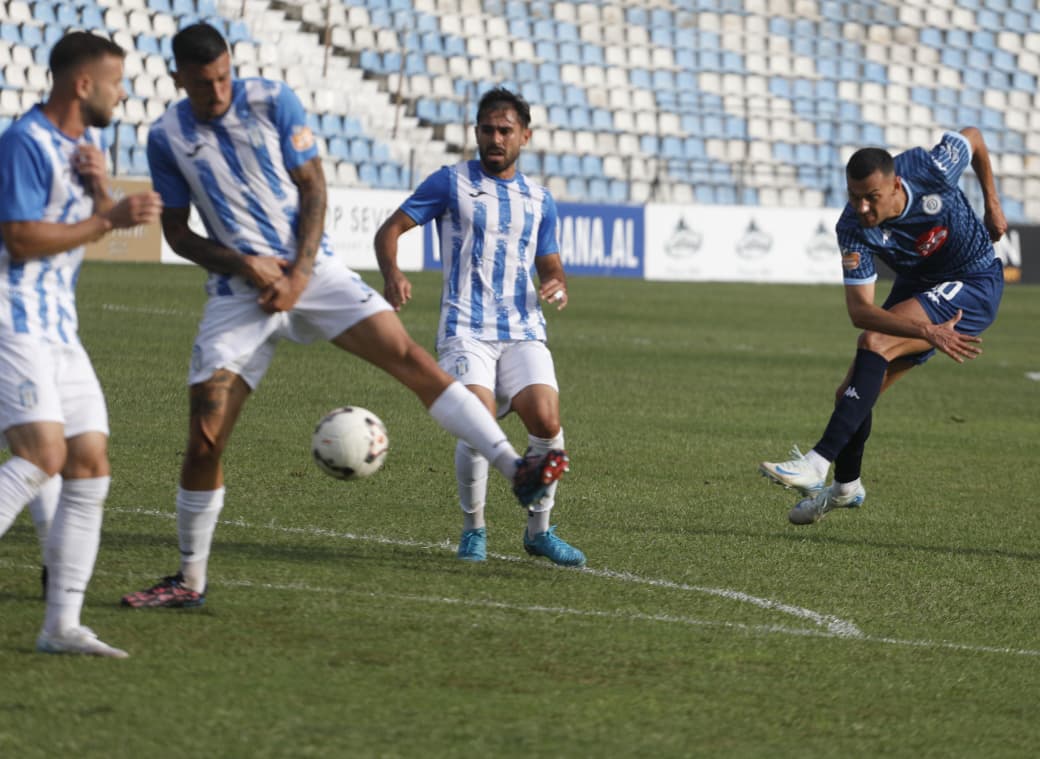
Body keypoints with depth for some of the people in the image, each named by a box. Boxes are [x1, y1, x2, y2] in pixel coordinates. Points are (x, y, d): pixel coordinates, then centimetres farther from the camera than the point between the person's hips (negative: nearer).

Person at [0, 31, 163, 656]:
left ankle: (62, 623, 5)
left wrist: (101, 187, -2)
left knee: (91, 468, 3)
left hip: (59, 328, 9)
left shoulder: (85, 141, 15)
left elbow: (99, 223, 20)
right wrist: (111, 218, -17)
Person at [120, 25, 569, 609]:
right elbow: (177, 232, 6)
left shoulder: (272, 102, -4)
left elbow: (313, 187, 0)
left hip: (311, 269, 0)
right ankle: (190, 581, 10)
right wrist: (243, 264, -11)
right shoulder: (167, 138, -1)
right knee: (205, 441, -5)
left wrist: (300, 274, -11)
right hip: (238, 290, 0)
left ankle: (516, 470, -23)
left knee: (407, 354, -18)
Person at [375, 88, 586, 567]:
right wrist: (392, 274, -17)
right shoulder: (452, 182, 6)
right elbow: (390, 230, 4)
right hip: (466, 328, -3)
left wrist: (558, 287, -2)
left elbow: (550, 267, 23)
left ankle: (539, 530, 4)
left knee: (546, 422, -16)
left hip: (523, 332, 3)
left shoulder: (538, 200, 17)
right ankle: (473, 529, 2)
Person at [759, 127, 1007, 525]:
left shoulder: (928, 170, -28)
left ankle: (818, 463, -33)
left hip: (974, 286, -4)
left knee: (875, 343, -28)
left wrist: (992, 204, 2)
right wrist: (927, 332, -43)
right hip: (917, 287, 4)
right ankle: (846, 487, 31)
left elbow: (973, 137, -5)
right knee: (851, 395, 1)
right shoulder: (854, 229, -24)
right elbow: (859, 309, -31)